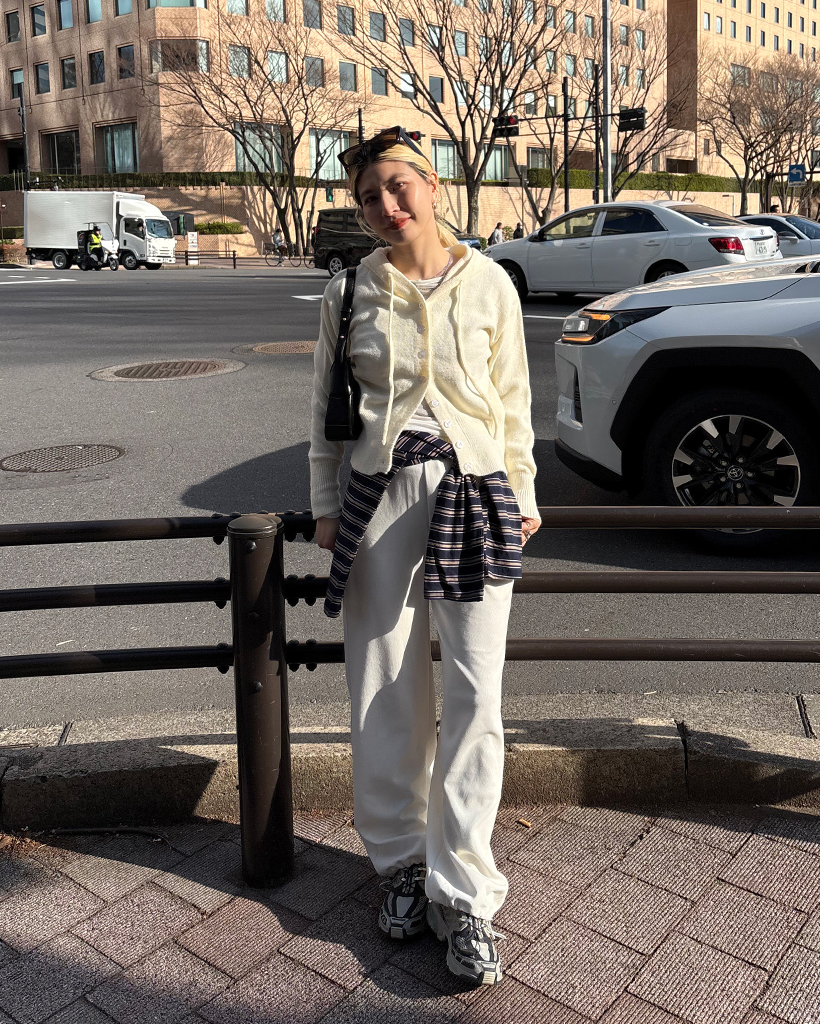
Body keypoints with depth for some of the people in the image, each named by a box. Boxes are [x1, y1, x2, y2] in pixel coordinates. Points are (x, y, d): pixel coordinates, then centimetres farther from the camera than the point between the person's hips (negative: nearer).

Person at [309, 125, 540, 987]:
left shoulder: (488, 284, 4)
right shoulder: (350, 291, 5)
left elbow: (513, 400, 9)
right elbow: (324, 407, 10)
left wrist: (522, 496, 9)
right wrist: (324, 503, 8)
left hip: (474, 494, -1)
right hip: (379, 496, 1)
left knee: (475, 698, -3)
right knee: (384, 693, 7)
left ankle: (463, 892, 9)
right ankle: (400, 859, 27)